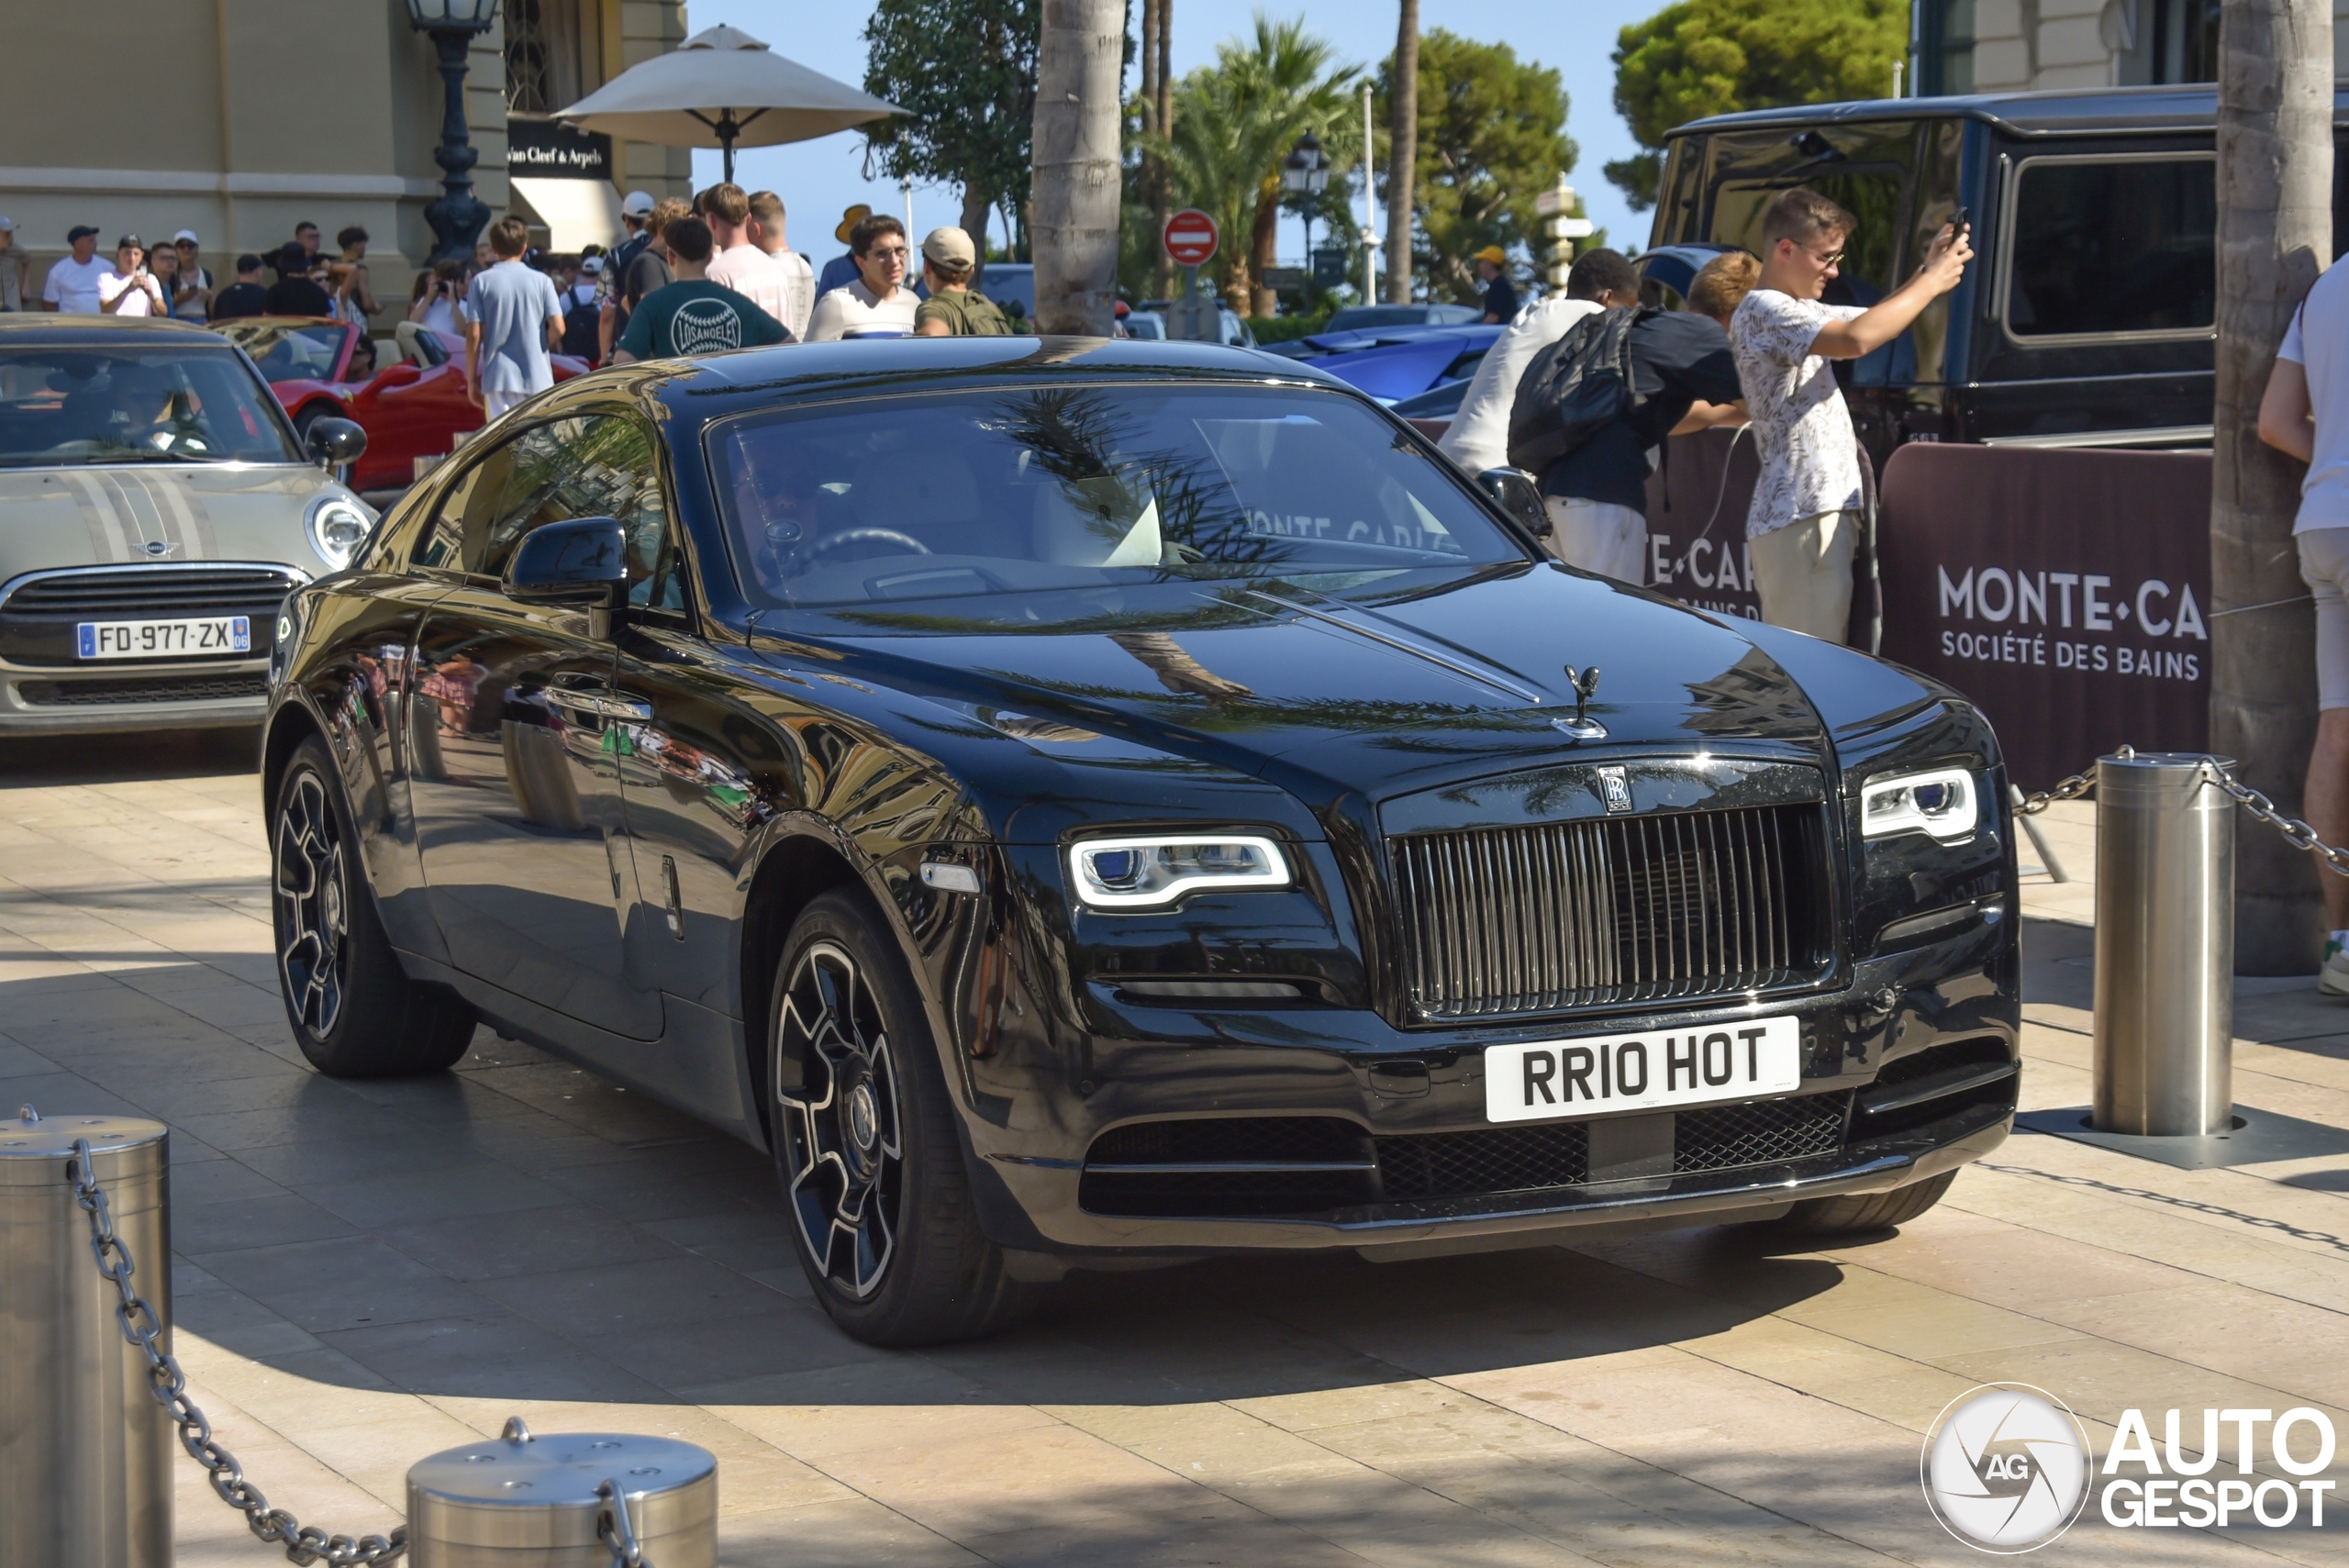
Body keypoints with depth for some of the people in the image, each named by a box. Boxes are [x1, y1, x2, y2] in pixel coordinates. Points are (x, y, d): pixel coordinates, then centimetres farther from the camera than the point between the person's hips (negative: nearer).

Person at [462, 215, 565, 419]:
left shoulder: (482, 282, -1)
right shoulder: (541, 281, 1)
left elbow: (474, 335, -4)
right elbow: (557, 328, -5)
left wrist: (471, 379, 4)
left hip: (499, 379, -1)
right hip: (537, 377, 1)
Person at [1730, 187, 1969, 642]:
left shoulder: (1803, 310, 20)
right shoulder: (1762, 311, -11)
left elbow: (1877, 318, 27)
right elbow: (1856, 339, -24)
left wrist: (1926, 271, 8)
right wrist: (1931, 283, -13)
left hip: (1822, 511, 10)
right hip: (1800, 519, -10)